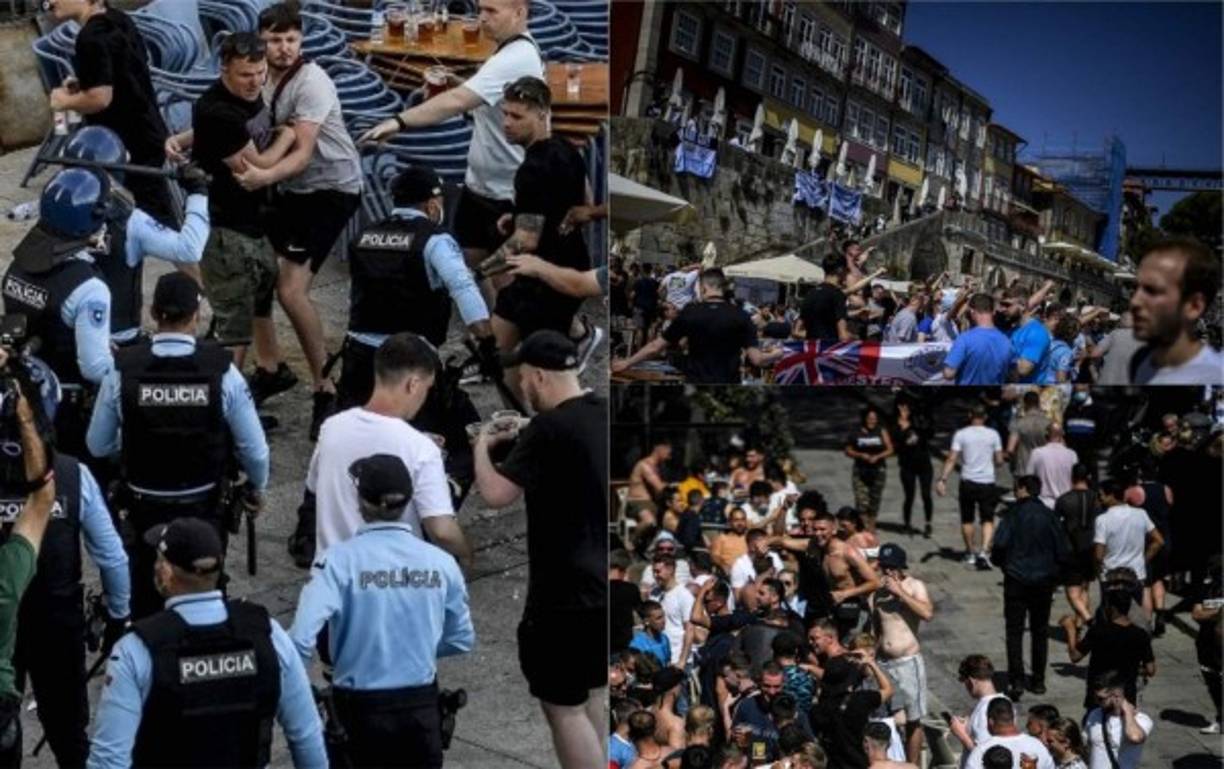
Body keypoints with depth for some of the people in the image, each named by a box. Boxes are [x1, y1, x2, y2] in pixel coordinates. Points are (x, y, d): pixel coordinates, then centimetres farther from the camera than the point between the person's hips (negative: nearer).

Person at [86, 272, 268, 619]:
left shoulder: (123, 370, -15)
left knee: (146, 603, 20)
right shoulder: (222, 370, -18)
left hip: (144, 508, 1)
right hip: (204, 509, 0)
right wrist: (256, 487, 11)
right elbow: (254, 448, -10)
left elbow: (98, 445, -2)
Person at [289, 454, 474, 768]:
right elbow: (462, 640, 6)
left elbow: (302, 636, -23)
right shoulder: (440, 562, -4)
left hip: (361, 705, -2)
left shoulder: (340, 560, -14)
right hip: (422, 703, 2)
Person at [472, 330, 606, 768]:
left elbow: (495, 495, -22)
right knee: (589, 697, 20)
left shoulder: (549, 427, -20)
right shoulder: (602, 416, 6)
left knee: (563, 707, -1)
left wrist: (482, 445, -4)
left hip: (565, 593, -9)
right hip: (600, 586, 9)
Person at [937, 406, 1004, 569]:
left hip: (968, 482, 0)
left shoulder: (961, 434, -2)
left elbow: (952, 459, -8)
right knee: (988, 520, 3)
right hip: (987, 483, 0)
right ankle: (984, 551, -17)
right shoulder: (993, 434, 0)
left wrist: (942, 479, -8)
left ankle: (970, 553, 27)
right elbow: (999, 461, 4)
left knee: (967, 519, 15)